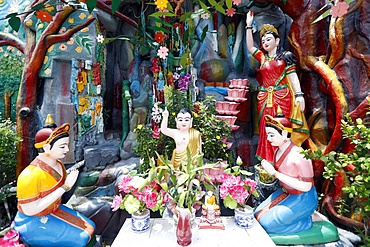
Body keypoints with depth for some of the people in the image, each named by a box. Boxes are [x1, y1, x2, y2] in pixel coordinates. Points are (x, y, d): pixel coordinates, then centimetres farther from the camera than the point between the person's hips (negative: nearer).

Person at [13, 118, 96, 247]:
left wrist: (70, 181, -16)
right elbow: (30, 210, -29)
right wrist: (64, 188, -31)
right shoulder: (30, 174, -30)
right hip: (33, 221, -7)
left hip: (55, 210, 8)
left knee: (90, 227, 6)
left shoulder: (58, 165, -7)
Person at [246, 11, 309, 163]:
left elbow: (293, 76, 0)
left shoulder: (285, 56, 7)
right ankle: (268, 159, 12)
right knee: (266, 129, 2)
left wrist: (299, 95, -9)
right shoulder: (262, 57, 16)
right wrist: (249, 26, 7)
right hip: (265, 98, 3)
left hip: (282, 97, -3)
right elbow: (250, 47, 8)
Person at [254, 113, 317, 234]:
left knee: (268, 222, -10)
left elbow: (305, 186, -26)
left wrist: (275, 173, -28)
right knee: (258, 214, 6)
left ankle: (307, 221, 8)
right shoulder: (278, 151, -5)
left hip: (303, 198, -7)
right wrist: (268, 169, -12)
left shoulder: (299, 155, -28)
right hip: (285, 193, 8)